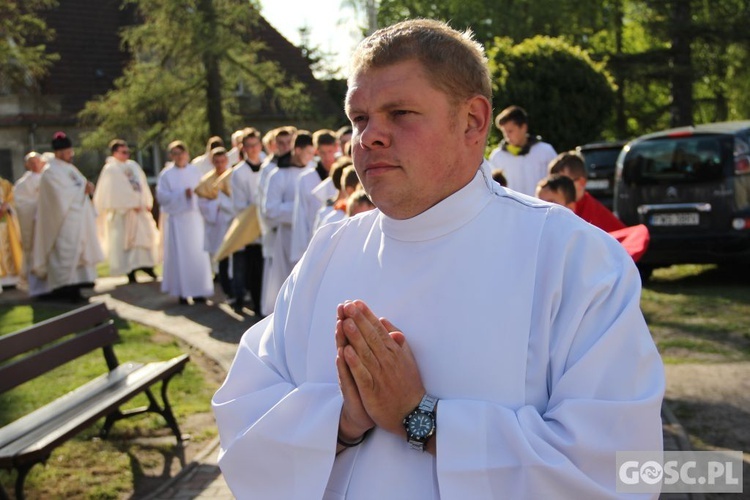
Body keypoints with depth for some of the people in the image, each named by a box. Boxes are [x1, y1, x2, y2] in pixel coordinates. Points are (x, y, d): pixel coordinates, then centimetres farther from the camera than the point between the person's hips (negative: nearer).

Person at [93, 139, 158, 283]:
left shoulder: (133, 166, 14)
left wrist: (148, 202, 1)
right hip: (123, 212, -6)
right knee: (126, 240, -4)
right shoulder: (111, 170, -5)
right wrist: (131, 205, -18)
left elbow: (142, 185, 13)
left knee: (144, 236, 6)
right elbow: (116, 191, -14)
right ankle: (130, 272, -3)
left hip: (140, 209, 6)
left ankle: (146, 265, 14)